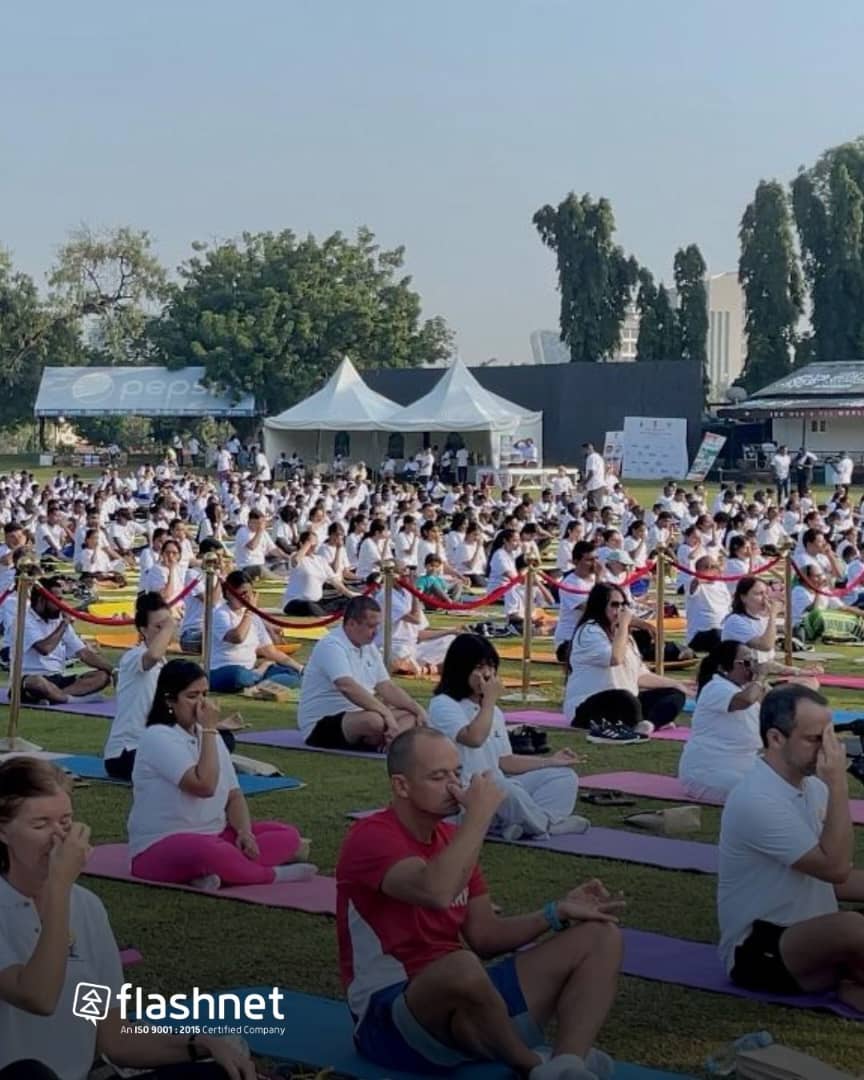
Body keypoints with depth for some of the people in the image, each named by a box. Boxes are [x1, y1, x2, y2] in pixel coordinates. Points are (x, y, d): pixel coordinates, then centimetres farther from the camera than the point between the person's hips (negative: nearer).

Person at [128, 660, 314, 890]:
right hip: (162, 847, -9)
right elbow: (205, 786, -25)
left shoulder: (209, 736, 12)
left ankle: (221, 872, -27)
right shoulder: (157, 737, -14)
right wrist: (209, 730, -17)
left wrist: (245, 832, -10)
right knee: (214, 853, -41)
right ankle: (272, 873, -15)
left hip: (214, 836, 9)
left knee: (287, 835, -7)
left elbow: (233, 795, 10)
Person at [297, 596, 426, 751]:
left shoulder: (369, 648, 12)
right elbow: (348, 687, -32)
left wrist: (417, 709, -2)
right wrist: (386, 712, -35)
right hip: (321, 725, -10)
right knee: (374, 721, -37)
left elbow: (387, 688, 13)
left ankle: (388, 741, -31)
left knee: (410, 716, -5)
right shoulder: (331, 646, -18)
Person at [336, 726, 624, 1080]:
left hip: (465, 999, 9)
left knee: (600, 936, 1)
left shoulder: (452, 836, 12)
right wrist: (479, 814, -24)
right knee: (462, 966, -44)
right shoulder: (372, 838, -15)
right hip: (391, 1019, -9)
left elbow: (484, 936, 14)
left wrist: (558, 912, 0)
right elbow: (437, 892, -35)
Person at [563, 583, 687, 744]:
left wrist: (677, 684, 12)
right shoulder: (590, 632, -10)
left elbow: (640, 675, 18)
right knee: (625, 699, -42)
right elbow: (615, 658, -26)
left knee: (675, 694, -1)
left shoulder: (624, 635, 19)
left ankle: (646, 724, -25)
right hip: (588, 708, -10)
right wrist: (624, 624, -17)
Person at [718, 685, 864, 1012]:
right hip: (758, 950, -8)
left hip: (810, 937, 8)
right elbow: (835, 867, -25)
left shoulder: (811, 786, 7)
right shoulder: (757, 800, -22)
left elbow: (834, 879, 13)